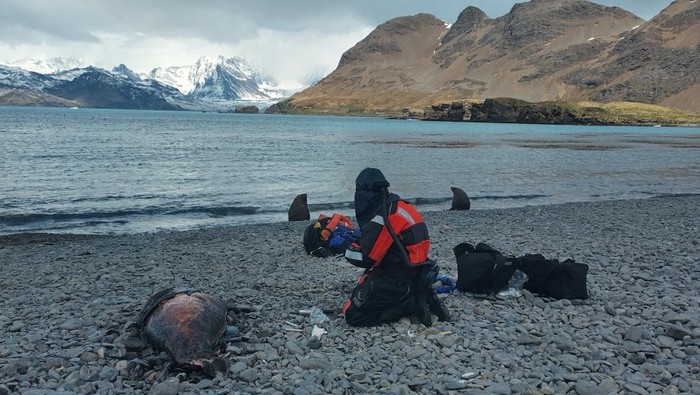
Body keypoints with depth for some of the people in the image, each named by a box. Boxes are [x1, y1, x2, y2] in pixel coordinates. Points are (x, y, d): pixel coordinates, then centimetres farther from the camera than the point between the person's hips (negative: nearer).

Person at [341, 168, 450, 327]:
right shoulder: (399, 206, 8)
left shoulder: (384, 216, -21)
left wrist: (348, 250, 0)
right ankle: (418, 297, 10)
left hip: (396, 281, -9)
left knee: (353, 315, -6)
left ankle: (413, 304, -6)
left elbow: (364, 258, -20)